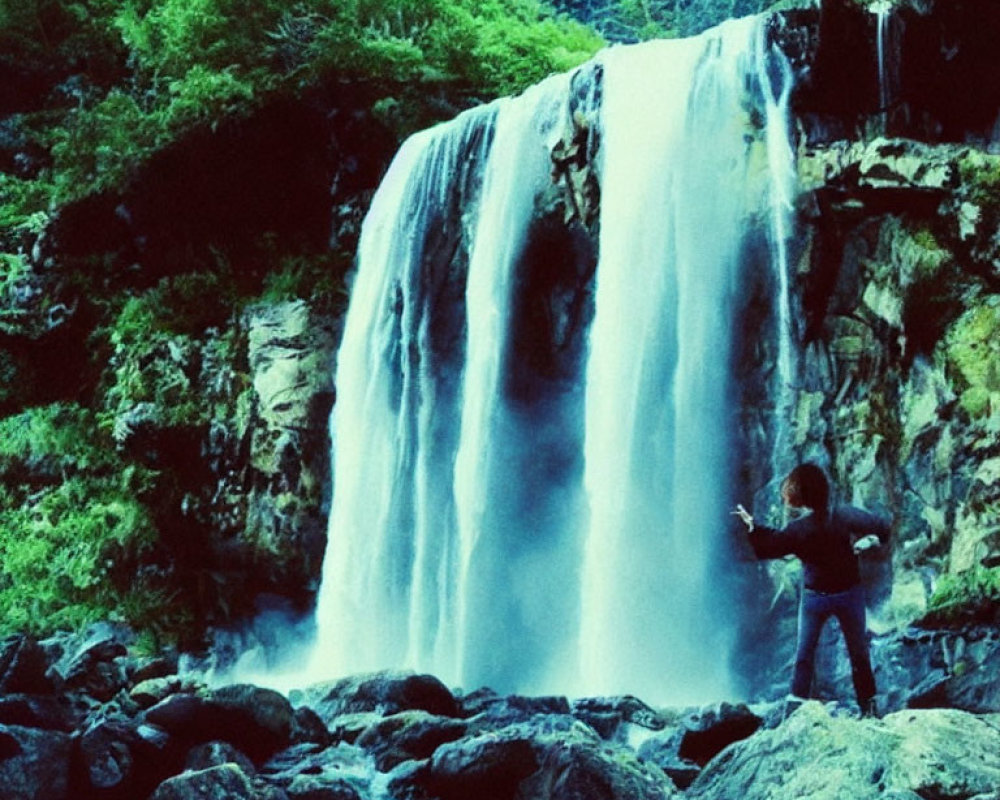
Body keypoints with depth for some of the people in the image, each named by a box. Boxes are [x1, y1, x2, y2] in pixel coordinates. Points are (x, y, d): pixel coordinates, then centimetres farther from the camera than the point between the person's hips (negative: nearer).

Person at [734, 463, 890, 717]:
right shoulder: (845, 516, -16)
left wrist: (751, 524, 6)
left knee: (804, 655, 13)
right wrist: (870, 541, -1)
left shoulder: (797, 530, -17)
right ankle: (868, 706, 15)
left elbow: (769, 546, -6)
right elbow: (882, 528, -17)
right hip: (849, 592, 1)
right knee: (859, 653, 12)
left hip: (814, 597, -1)